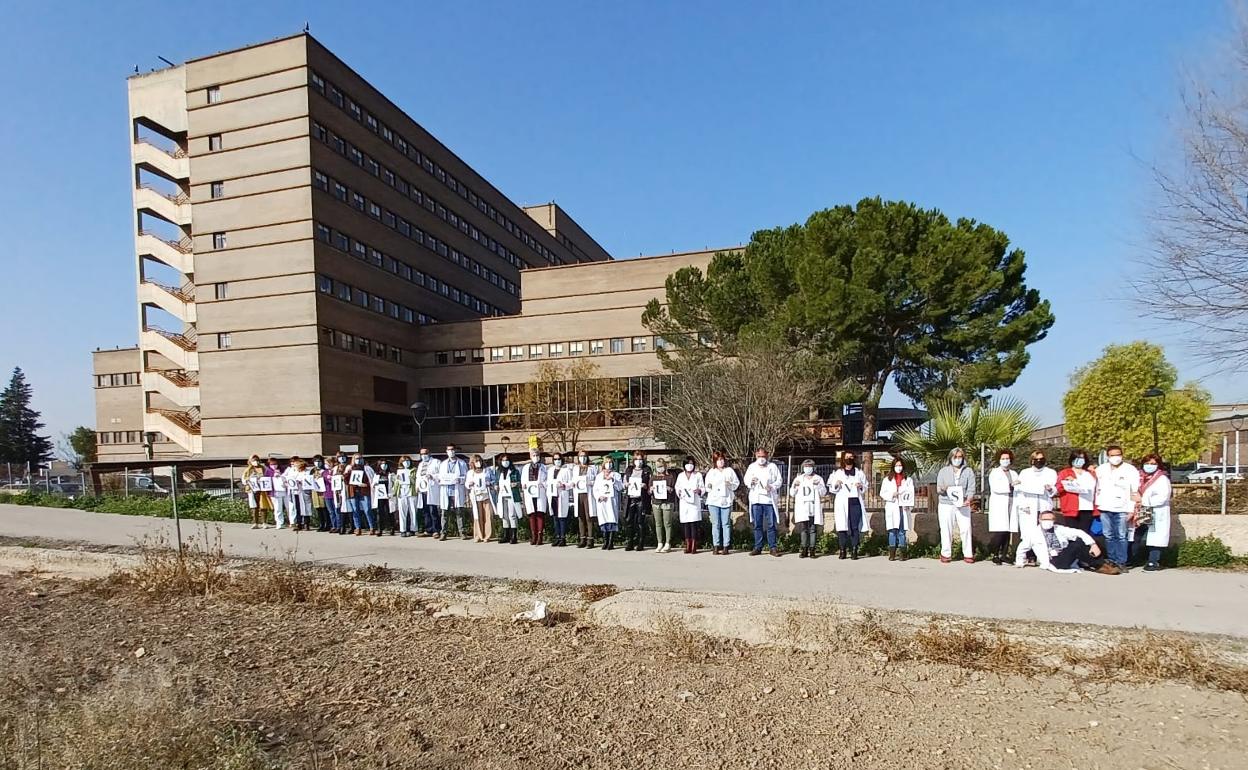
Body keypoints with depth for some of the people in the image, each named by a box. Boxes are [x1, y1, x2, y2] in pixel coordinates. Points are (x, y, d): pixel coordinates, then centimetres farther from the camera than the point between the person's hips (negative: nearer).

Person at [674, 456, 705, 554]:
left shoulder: (698, 475, 9)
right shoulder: (680, 476, 14)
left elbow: (703, 488, 8)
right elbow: (677, 487, 17)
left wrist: (699, 491, -13)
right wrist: (679, 493, -3)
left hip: (695, 502, -2)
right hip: (684, 503, 2)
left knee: (694, 524, -8)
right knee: (685, 525, 1)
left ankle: (694, 546, -4)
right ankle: (688, 546, 7)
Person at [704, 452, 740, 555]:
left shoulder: (729, 471, 11)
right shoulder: (711, 472, 12)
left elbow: (737, 483, 8)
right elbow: (707, 487, 11)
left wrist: (730, 484, -11)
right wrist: (709, 487, -10)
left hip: (726, 500, -1)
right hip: (713, 501, 1)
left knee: (726, 524, -3)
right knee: (715, 524, 0)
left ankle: (726, 547, 0)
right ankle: (716, 546, 4)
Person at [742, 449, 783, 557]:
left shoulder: (772, 466, 6)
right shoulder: (752, 467, 12)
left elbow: (779, 480, 3)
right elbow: (746, 480, 12)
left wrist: (772, 487, -14)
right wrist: (751, 481, -10)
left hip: (769, 499, -2)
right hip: (756, 499, 2)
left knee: (771, 525, -2)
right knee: (757, 525, 6)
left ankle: (772, 548, 3)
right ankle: (758, 547, 12)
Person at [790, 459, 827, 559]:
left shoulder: (818, 479, 11)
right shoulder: (798, 479, 15)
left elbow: (824, 493, 3)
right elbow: (792, 494, 13)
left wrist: (818, 485, -12)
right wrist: (795, 486, -5)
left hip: (814, 508, -1)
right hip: (802, 508, 1)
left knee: (813, 529, -3)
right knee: (804, 529, -3)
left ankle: (812, 550, 1)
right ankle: (804, 550, 0)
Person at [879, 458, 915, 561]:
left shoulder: (908, 479, 10)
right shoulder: (887, 479, 11)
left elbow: (911, 494, 3)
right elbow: (882, 493, 8)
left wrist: (909, 506, -9)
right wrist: (891, 495, -10)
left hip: (903, 508, 0)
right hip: (891, 508, 0)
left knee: (902, 531, -1)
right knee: (892, 531, -3)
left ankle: (902, 554, 2)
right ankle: (892, 554, -1)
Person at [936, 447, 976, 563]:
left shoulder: (968, 471, 11)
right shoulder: (943, 471, 11)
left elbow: (971, 488, 2)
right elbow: (938, 488, 7)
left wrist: (968, 500, -16)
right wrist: (942, 489, -17)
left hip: (963, 505, 0)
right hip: (946, 505, 0)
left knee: (966, 529, -5)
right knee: (946, 530, -2)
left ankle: (968, 554, 4)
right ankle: (946, 554, 6)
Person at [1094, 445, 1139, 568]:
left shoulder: (1130, 470, -2)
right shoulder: (1101, 469, 9)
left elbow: (1134, 492, -3)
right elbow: (1098, 489, 16)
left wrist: (1131, 509, -7)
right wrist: (1097, 505, 11)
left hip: (1121, 509, -4)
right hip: (1105, 508, 4)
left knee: (1121, 536, -1)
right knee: (1109, 536, 9)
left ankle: (1121, 561, 5)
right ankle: (1111, 560, 17)